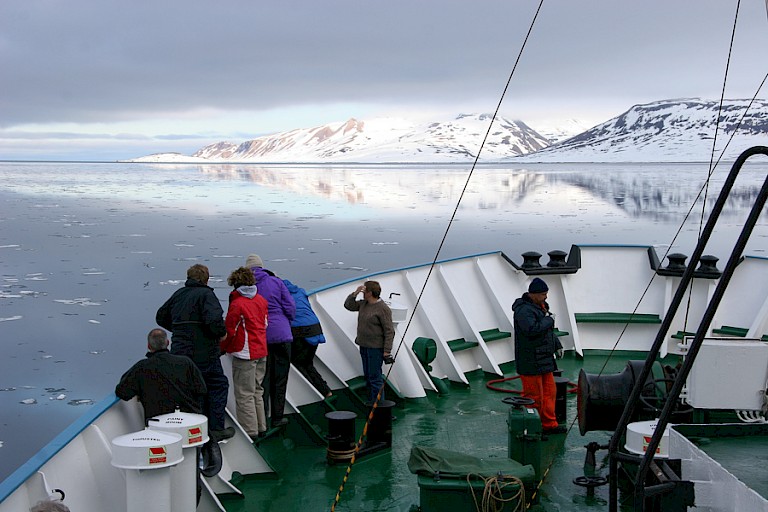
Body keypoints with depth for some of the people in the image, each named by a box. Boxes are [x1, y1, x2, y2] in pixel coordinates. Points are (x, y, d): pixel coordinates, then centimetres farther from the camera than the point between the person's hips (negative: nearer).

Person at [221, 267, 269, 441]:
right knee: (257, 391, 18)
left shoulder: (237, 304, -15)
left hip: (244, 354, -8)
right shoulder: (261, 300, 7)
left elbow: (230, 331, -10)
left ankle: (250, 431, 1)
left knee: (244, 395, 0)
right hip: (261, 351, 8)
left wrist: (223, 348, 6)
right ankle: (261, 427, 24)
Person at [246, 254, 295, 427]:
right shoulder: (276, 282, 1)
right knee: (280, 378, 8)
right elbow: (290, 307, 0)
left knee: (262, 378, 8)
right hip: (281, 335, -1)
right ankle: (277, 417, 12)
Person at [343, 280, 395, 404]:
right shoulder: (363, 304, 8)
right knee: (368, 375, 15)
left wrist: (387, 351, -20)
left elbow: (389, 331, -17)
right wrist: (355, 293, 1)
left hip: (376, 348, -9)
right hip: (364, 346, 9)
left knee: (375, 377, -7)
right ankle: (371, 402, 25)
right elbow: (348, 305, 17)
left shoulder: (383, 309, -17)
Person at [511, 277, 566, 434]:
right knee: (534, 397, -5)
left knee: (549, 392, 14)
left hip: (544, 359, 10)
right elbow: (532, 329, -34)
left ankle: (549, 424, 22)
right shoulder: (524, 310, -19)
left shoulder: (540, 306, 14)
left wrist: (557, 345, 24)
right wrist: (549, 320, -21)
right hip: (530, 362, -10)